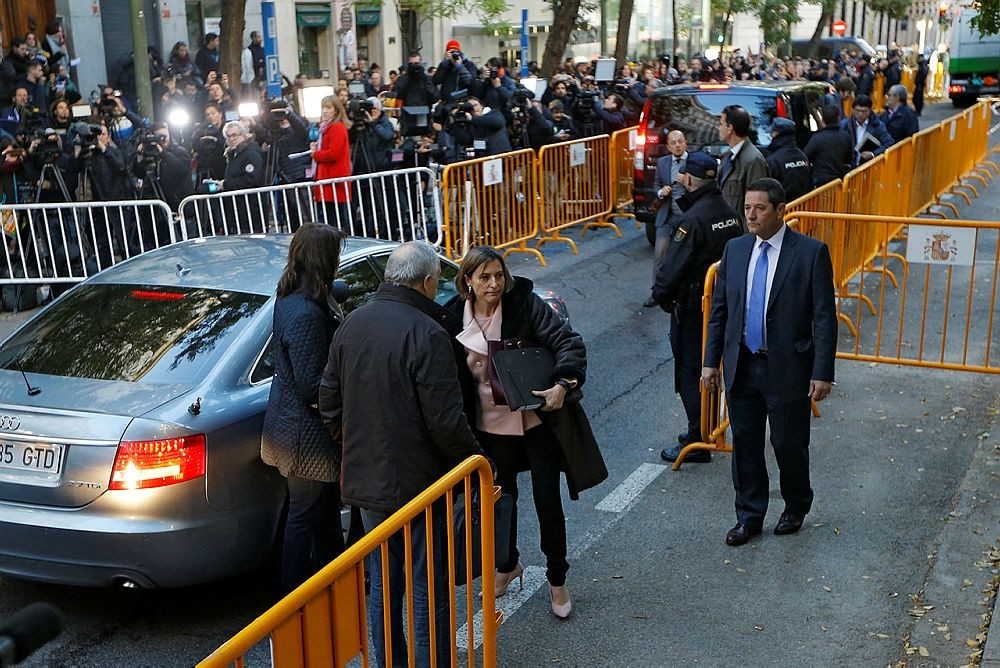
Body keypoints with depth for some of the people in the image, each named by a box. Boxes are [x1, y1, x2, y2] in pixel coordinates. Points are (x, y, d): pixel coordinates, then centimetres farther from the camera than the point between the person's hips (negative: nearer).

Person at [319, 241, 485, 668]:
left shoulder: (352, 324, 4)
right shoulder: (426, 334, -20)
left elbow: (329, 401, 12)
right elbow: (445, 420, -21)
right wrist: (476, 463, -6)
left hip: (365, 480, 7)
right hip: (416, 482, -7)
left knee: (383, 583, 20)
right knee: (428, 590, 6)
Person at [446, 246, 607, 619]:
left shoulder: (525, 304, -14)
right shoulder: (455, 318, -7)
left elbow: (568, 343, -17)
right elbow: (454, 378, 4)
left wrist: (563, 383, -33)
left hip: (538, 419, -2)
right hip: (491, 425, 3)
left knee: (548, 503, 5)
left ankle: (557, 580, 25)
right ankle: (507, 566, 45)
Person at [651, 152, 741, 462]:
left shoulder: (692, 219, -23)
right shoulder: (729, 213, 3)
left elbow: (673, 265, -22)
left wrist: (660, 293, -7)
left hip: (692, 306, -8)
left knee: (690, 372, 0)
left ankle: (697, 443, 5)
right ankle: (704, 430, 30)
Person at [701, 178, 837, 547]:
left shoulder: (811, 252, -10)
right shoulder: (735, 249, 4)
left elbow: (824, 317, -10)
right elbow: (719, 309, 9)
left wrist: (822, 372, -13)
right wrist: (712, 360, 5)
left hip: (788, 369, -4)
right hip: (741, 367, 4)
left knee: (789, 445, 9)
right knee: (745, 444, 12)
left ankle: (796, 508, 35)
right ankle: (749, 516, 28)